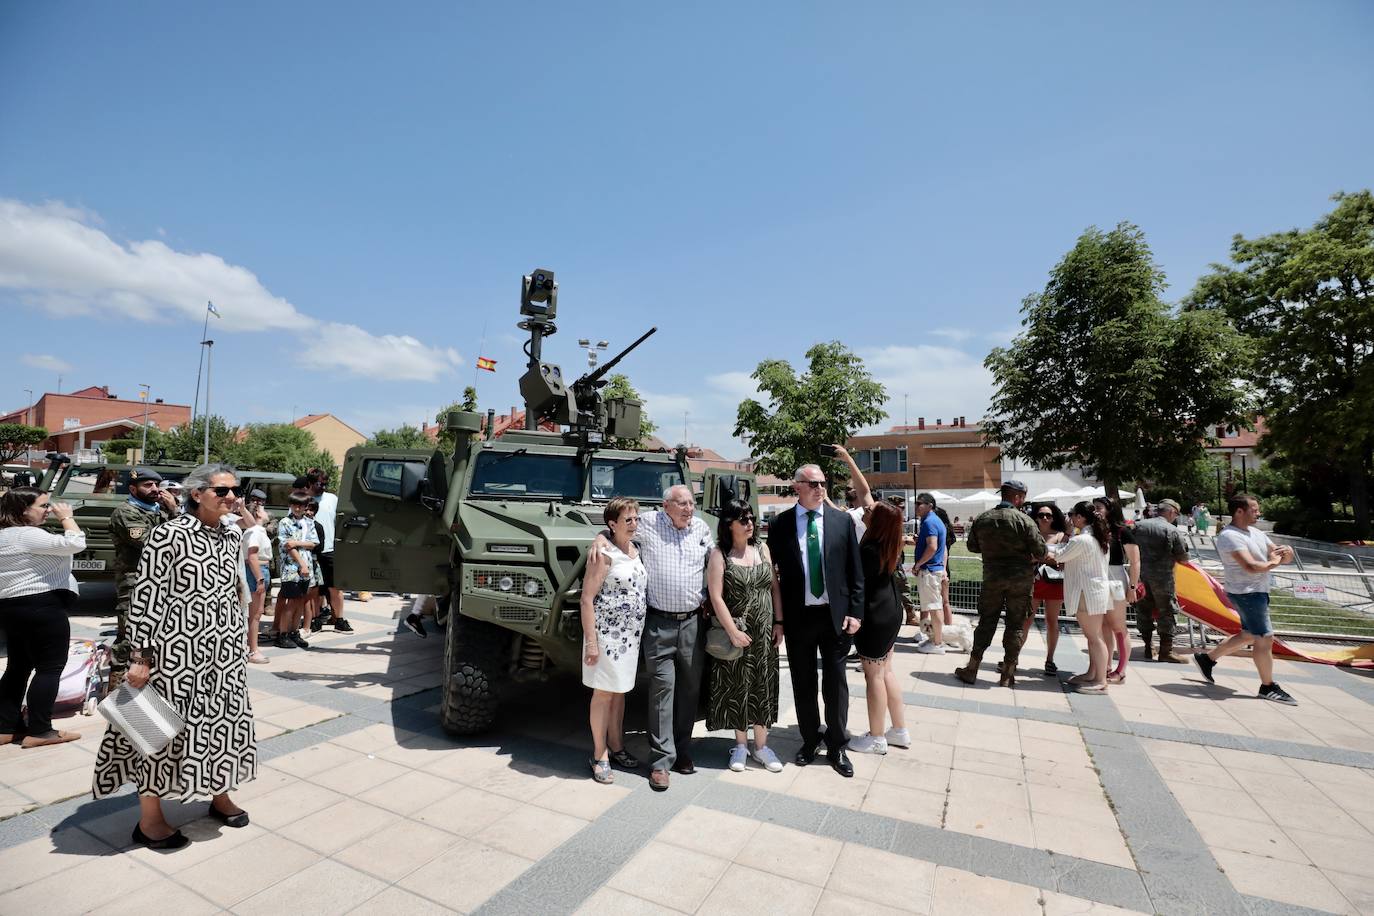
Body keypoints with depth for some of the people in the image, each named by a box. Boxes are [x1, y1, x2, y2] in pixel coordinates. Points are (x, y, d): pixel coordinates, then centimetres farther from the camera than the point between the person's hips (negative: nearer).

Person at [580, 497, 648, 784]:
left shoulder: (635, 550, 7)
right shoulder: (604, 553, -15)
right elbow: (587, 599, -16)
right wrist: (591, 641, -19)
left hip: (631, 634, 7)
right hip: (607, 633, -7)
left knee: (620, 691, 17)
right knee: (604, 693, 4)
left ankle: (616, 747, 31)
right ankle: (599, 756, 19)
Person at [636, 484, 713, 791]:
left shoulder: (701, 528, 7)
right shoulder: (647, 523, -5)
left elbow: (713, 564, 18)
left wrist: (708, 597, 10)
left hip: (693, 621, 4)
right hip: (659, 624, -4)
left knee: (690, 688, 10)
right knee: (662, 687, -5)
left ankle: (683, 751, 25)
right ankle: (661, 760, 5)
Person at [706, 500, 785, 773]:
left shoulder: (762, 550, 5)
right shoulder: (719, 555, -8)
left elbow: (774, 588, 7)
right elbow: (716, 597, -13)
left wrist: (779, 623, 0)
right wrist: (732, 631, -17)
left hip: (765, 633, 4)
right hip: (736, 633, -4)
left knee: (763, 687, 10)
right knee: (737, 688, 7)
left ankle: (761, 745, 25)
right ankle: (741, 744, 25)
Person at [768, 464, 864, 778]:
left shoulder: (842, 520, -1)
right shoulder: (780, 524, -3)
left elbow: (856, 572, 2)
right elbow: (774, 573, 0)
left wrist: (855, 612, -3)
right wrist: (777, 618, -3)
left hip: (835, 615, 0)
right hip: (797, 616, 0)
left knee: (835, 683, 10)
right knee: (803, 683, 14)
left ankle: (837, 746, 28)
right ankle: (810, 740, 34)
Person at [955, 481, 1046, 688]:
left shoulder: (982, 519, 1)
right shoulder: (1024, 520, -11)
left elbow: (972, 547, 10)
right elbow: (1041, 551, -13)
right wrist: (1030, 558, 7)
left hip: (992, 577, 3)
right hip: (1021, 578, -3)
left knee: (986, 622, 11)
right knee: (1015, 624, 8)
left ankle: (971, 670, 13)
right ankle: (1007, 674, 13)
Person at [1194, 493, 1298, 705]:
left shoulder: (1256, 533, 12)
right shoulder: (1229, 536, -19)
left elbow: (1278, 555, 11)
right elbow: (1251, 566, -28)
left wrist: (1285, 552, -11)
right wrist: (1273, 563, -11)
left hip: (1258, 592, 10)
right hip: (1246, 593, -10)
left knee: (1249, 636, 19)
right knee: (1265, 639, -1)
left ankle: (1207, 658, 30)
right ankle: (1268, 687, 13)